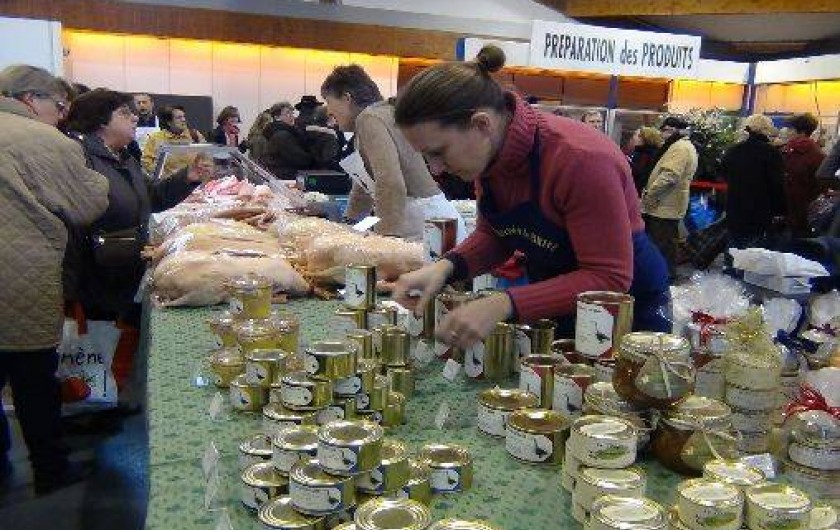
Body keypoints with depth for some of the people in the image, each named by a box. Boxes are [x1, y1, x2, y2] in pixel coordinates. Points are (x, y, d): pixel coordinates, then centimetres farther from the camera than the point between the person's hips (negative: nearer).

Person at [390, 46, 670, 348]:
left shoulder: (580, 159, -32)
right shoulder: (489, 153, -11)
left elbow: (609, 279, -29)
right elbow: (493, 235, 1)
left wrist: (504, 305, -39)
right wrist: (447, 267, -20)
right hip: (552, 307, 6)